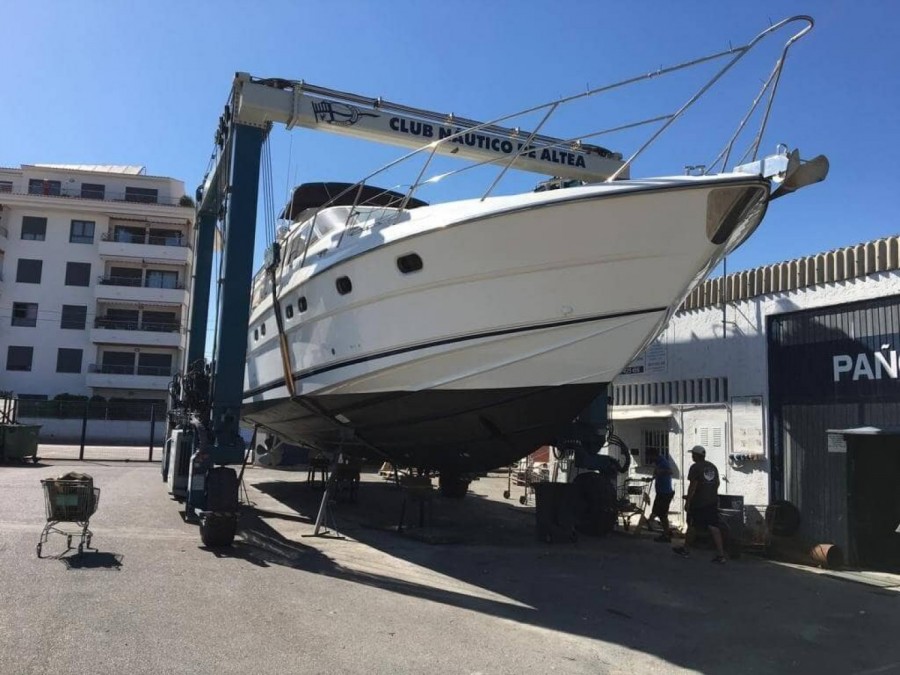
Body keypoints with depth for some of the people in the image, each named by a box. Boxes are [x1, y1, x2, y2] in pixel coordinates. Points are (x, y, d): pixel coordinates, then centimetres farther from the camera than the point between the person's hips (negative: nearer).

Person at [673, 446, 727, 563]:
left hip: (698, 502, -6)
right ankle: (721, 554, -6)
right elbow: (717, 483, 18)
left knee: (691, 525, 8)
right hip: (712, 501, 6)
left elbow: (692, 486, -16)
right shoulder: (712, 466, 12)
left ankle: (685, 549, 21)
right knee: (713, 527, 1)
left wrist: (687, 502, -13)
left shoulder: (695, 467, -12)